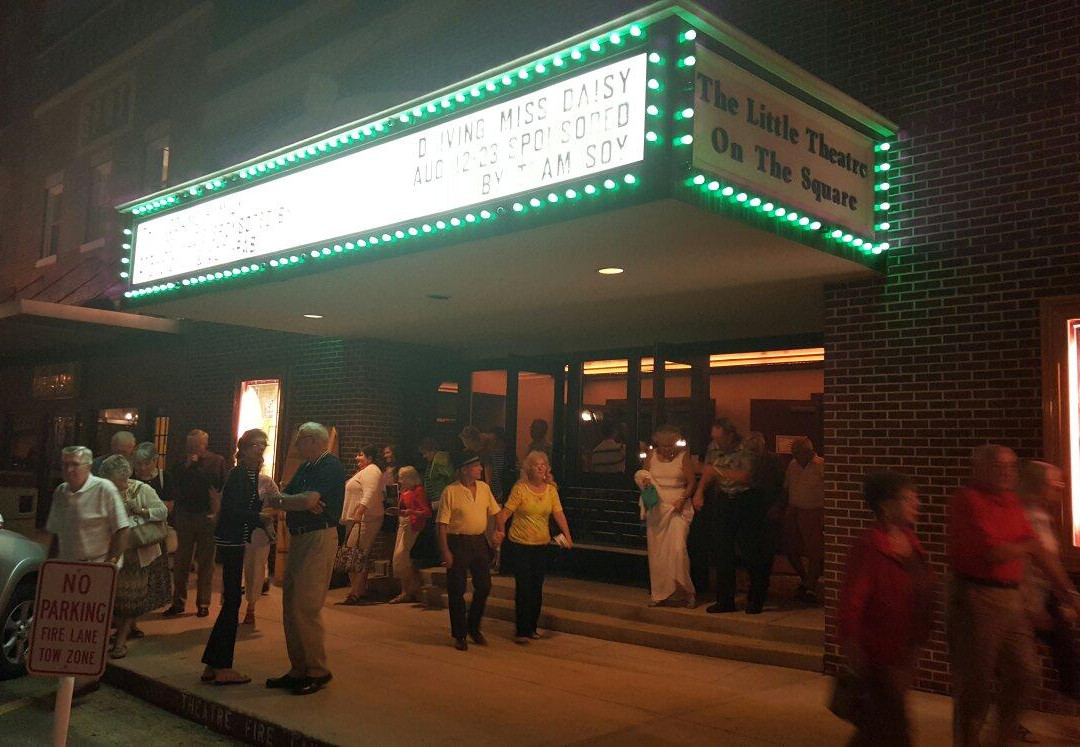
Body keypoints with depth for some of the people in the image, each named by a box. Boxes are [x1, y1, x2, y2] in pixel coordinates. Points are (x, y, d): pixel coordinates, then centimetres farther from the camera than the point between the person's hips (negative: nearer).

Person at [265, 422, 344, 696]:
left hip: (319, 539, -10)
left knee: (305, 608, -10)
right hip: (298, 538, 10)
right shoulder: (305, 468, 19)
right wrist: (300, 502, -10)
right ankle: (298, 670, 20)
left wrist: (282, 500, -3)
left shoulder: (330, 466, -10)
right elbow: (277, 498, 11)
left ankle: (317, 671, 1)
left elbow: (308, 500, -22)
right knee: (290, 607, 11)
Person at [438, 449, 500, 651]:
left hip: (479, 541, 5)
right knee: (457, 591, 2)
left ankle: (473, 627, 28)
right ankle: (459, 635, 15)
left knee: (484, 587, 8)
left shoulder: (484, 488, 6)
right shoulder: (451, 491, -11)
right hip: (458, 543, -5)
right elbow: (442, 524, -11)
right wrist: (445, 551, -14)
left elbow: (494, 512, 14)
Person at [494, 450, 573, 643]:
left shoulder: (551, 489, 2)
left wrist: (567, 535, -17)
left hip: (543, 545, 4)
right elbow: (505, 512, -15)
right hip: (521, 545, -4)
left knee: (537, 588, 12)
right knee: (523, 588, -4)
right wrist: (500, 529, -32)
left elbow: (558, 513, -4)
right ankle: (521, 631, 6)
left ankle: (532, 628, 25)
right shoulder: (520, 488, -10)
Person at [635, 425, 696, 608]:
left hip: (678, 508, -3)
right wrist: (644, 479, -5)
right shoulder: (651, 456, 6)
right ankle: (660, 594, 15)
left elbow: (691, 483, 0)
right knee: (656, 551, 4)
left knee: (677, 548, -15)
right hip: (656, 509, 3)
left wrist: (682, 499, -15)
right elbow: (641, 476, 18)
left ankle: (686, 592, 1)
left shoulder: (682, 457, -2)